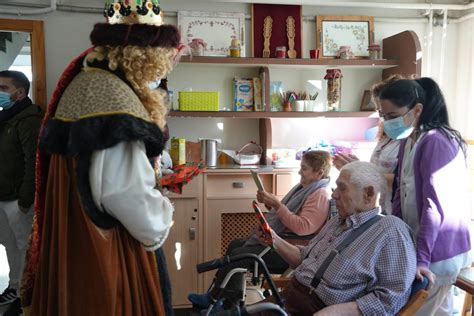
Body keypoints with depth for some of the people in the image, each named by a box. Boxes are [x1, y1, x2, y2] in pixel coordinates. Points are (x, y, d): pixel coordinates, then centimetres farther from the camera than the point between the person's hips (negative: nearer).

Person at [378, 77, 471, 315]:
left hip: (438, 251, -8)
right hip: (416, 242, 8)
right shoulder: (408, 141, 7)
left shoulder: (435, 142, -20)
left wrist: (421, 257, -23)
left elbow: (435, 204, -24)